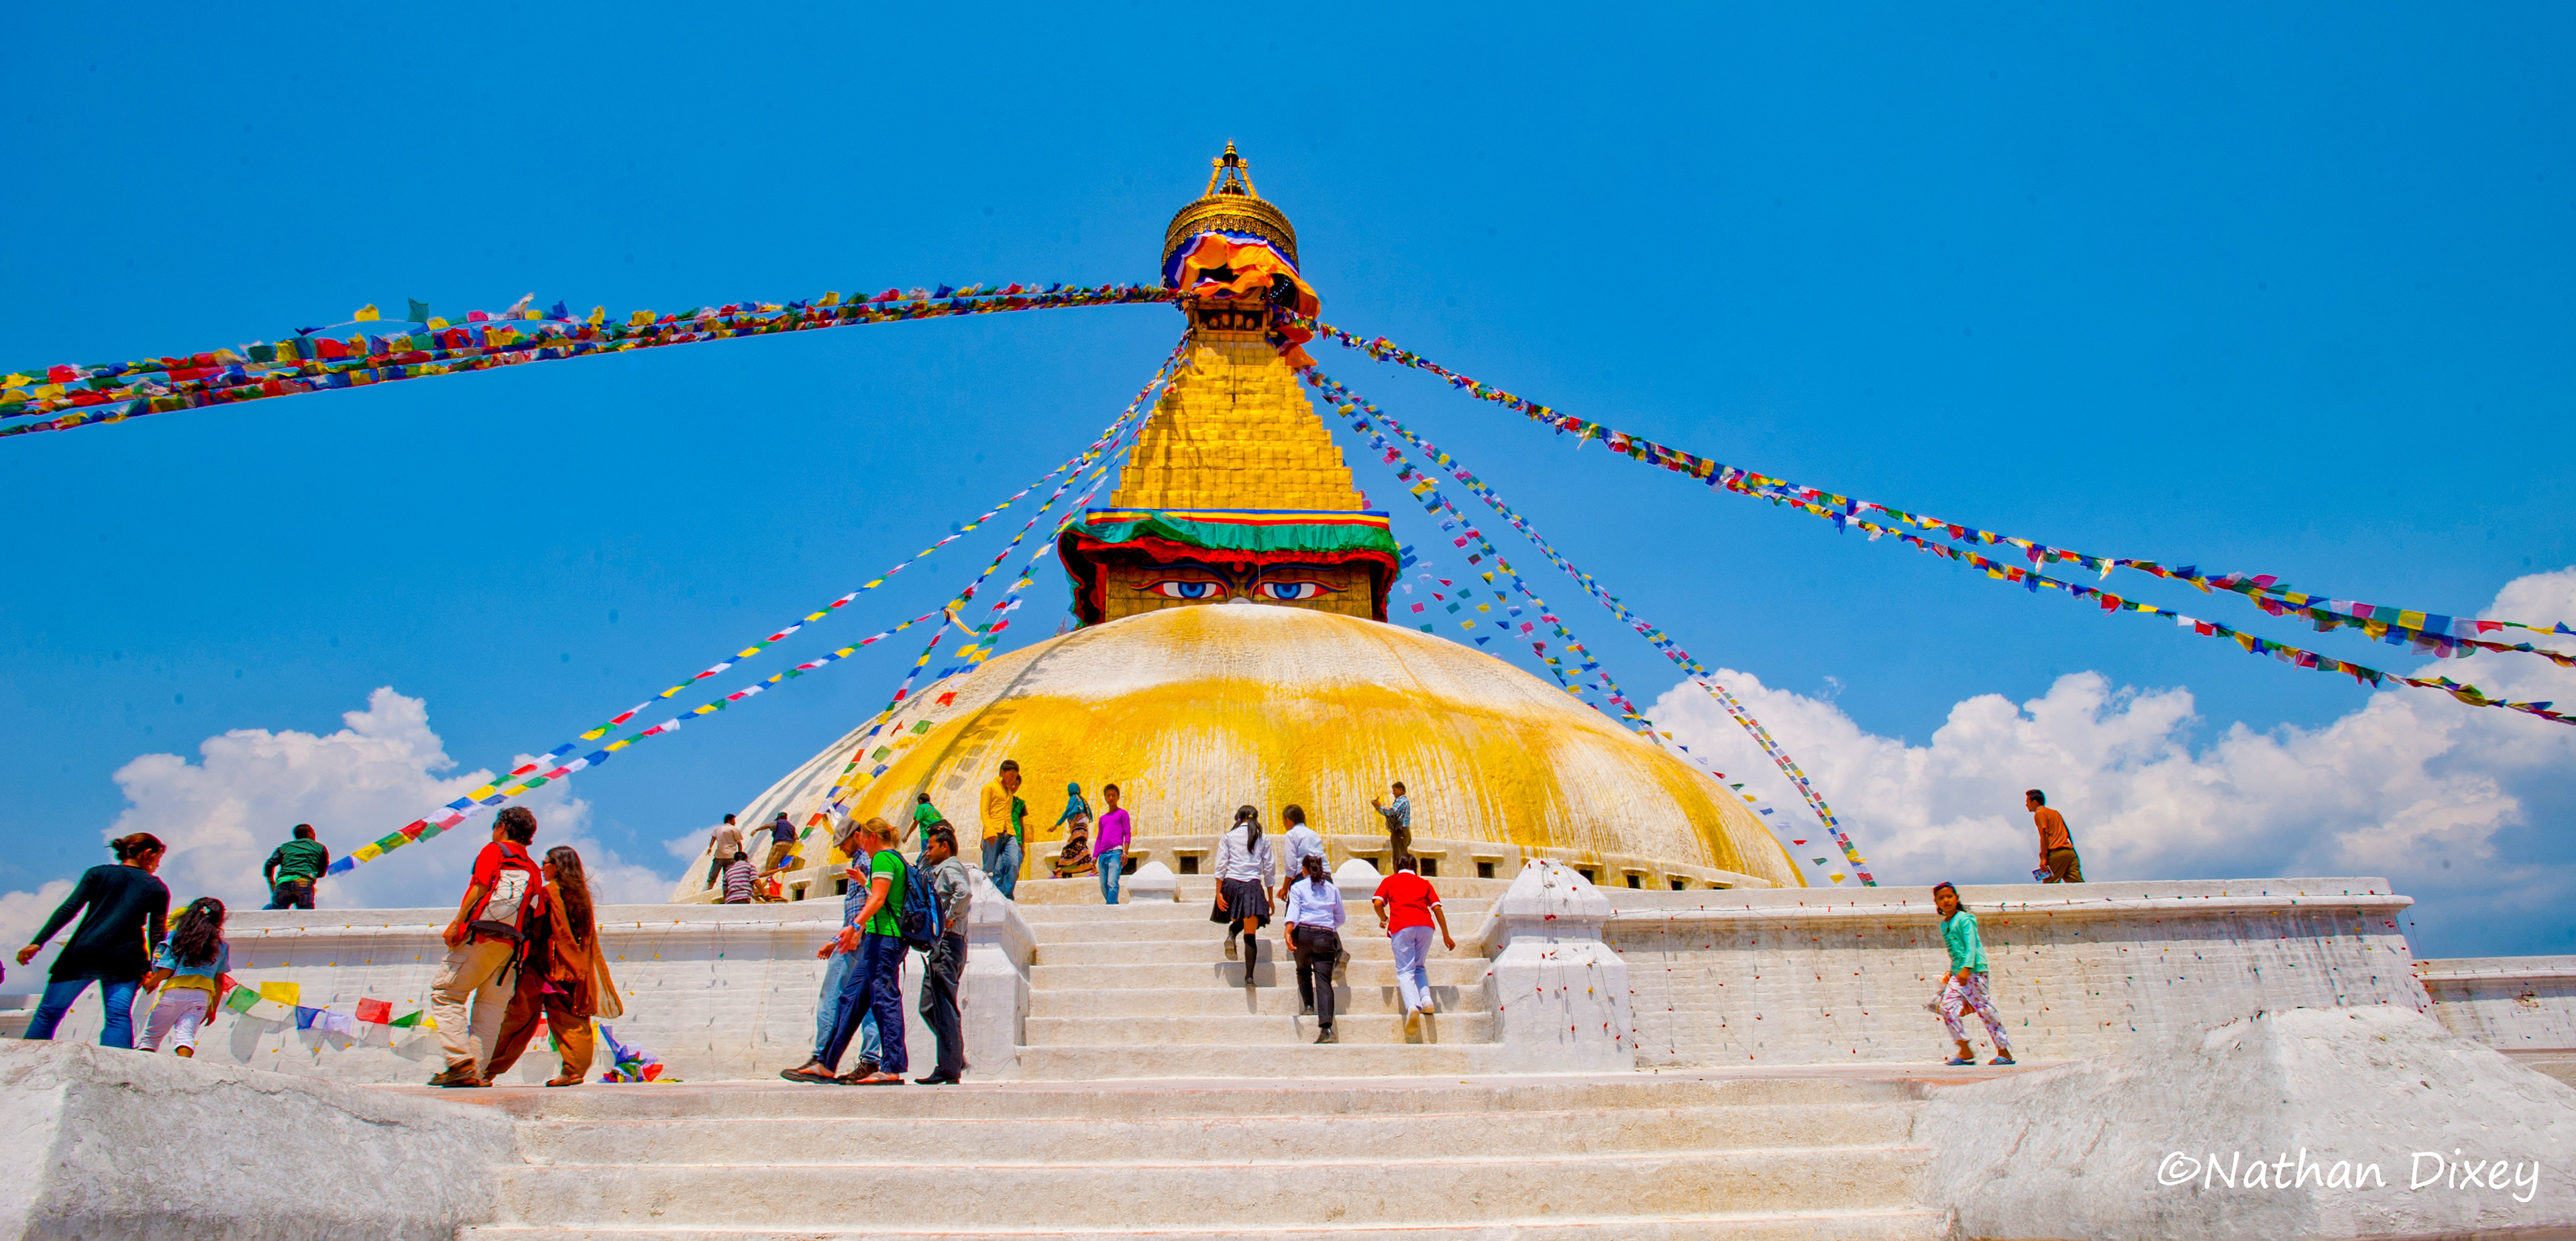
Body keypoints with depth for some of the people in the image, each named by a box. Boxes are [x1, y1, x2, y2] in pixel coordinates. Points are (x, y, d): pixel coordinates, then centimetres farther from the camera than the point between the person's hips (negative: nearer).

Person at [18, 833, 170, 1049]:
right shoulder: (159, 889, 11)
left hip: (82, 955, 0)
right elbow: (157, 934, 7)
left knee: (48, 1013, 12)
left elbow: (68, 909, 0)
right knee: (119, 1017, -4)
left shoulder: (98, 873, 12)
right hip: (125, 961, 0)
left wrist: (38, 942, -3)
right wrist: (149, 968, 12)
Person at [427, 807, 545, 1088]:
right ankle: (477, 1073, 0)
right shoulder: (534, 870, 21)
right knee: (490, 1006, 7)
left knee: (445, 993, 0)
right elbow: (537, 915, 12)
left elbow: (479, 886, -9)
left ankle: (460, 1062, -13)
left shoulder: (494, 850, 6)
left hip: (480, 936, -5)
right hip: (511, 945, 5)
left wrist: (458, 922, -10)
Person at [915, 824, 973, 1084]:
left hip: (946, 943, -10)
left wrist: (949, 918, -21)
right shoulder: (943, 870, 23)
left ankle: (949, 1070, -6)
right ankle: (956, 1058, 14)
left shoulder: (950, 868, -9)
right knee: (929, 1007, 12)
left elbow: (965, 892, -29)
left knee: (944, 1009, -8)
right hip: (941, 946, 10)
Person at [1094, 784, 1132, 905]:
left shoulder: (1122, 813, 9)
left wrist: (1125, 853, -8)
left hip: (1116, 852, -6)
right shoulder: (1103, 818, 24)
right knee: (1104, 886, 2)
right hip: (1103, 855, 6)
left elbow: (1127, 834, 2)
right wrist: (1095, 856, 13)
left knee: (1112, 883, -18)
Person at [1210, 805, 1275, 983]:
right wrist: (1270, 898, 16)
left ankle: (1231, 934, -6)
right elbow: (1269, 869, 10)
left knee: (1237, 920, 28)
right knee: (1250, 935, -1)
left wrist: (1218, 892, 0)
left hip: (1231, 884, 1)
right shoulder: (1263, 839, 12)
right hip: (1253, 886, -1)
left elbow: (1221, 866, 1)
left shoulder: (1228, 837, 10)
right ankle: (1249, 977, -12)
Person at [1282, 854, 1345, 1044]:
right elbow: (1340, 918, 22)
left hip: (1303, 933, -1)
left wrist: (1288, 932, -19)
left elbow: (1293, 911, -8)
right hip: (1325, 936, 1)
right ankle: (1326, 1027, -20)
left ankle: (1308, 1004, 11)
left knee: (1303, 970, 27)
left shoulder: (1298, 887, 9)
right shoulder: (1333, 889, 17)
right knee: (1324, 980, -7)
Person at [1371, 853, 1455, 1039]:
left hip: (1401, 926, -2)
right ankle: (1426, 998, -3)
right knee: (1419, 966, 21)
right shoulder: (1424, 883, 25)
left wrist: (1384, 920, 24)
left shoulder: (1389, 881, 20)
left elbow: (1377, 903, 5)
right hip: (1426, 925, 2)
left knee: (1405, 970, -6)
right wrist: (1446, 936, 18)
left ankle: (1412, 1005, -31)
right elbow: (1437, 908, 15)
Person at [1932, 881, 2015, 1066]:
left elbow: (1971, 945, -15)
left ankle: (2004, 1052, 5)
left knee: (1984, 1009, -5)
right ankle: (1966, 1052, -1)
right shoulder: (1944, 925, 17)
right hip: (1958, 973, 7)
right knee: (1947, 1007, -6)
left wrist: (1966, 969, -24)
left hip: (1974, 970, -7)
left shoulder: (1964, 919, -6)